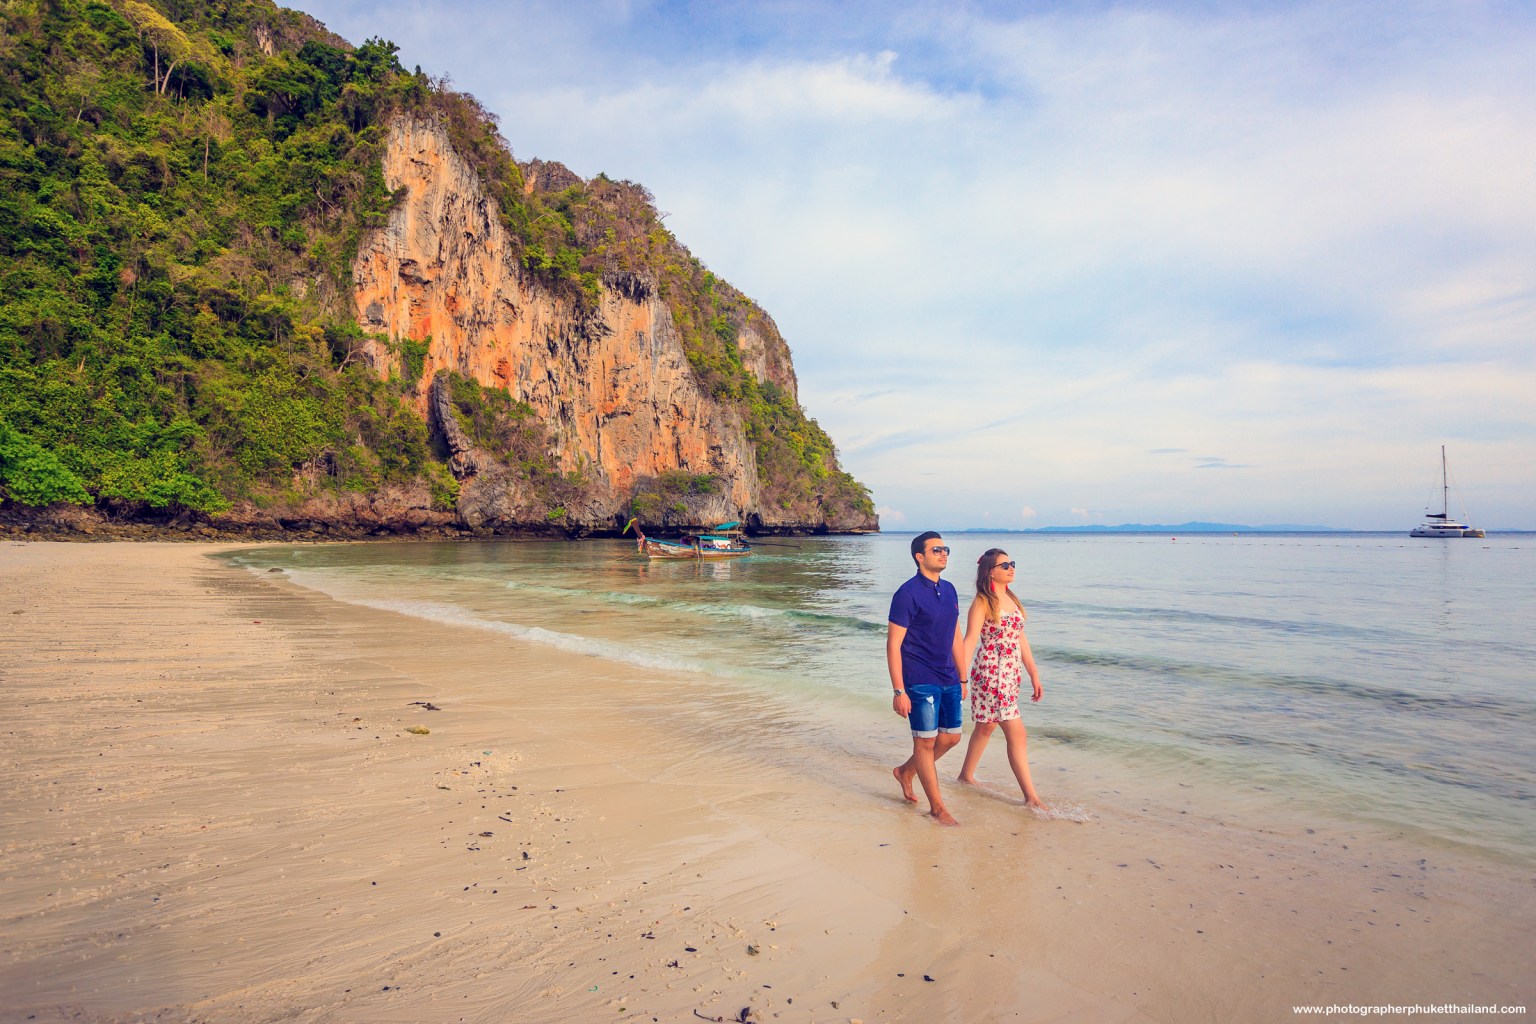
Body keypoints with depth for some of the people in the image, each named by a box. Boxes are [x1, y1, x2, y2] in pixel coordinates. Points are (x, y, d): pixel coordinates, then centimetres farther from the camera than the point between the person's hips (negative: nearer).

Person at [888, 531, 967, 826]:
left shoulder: (949, 590, 8)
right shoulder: (907, 594, -14)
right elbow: (893, 644, -15)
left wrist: (962, 679, 16)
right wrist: (899, 691, -18)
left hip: (948, 680, 8)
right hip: (920, 682, -8)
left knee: (951, 738, 15)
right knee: (926, 742, 3)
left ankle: (906, 771, 36)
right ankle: (937, 806, 19)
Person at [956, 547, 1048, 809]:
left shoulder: (1012, 600, 11)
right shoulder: (982, 603, -12)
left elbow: (1021, 640, 15)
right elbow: (970, 641, -18)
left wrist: (1034, 675, 14)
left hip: (1011, 675, 8)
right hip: (991, 674, -8)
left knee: (986, 726, 19)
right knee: (1017, 735, -6)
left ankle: (966, 775, 35)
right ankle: (1031, 797, 1)